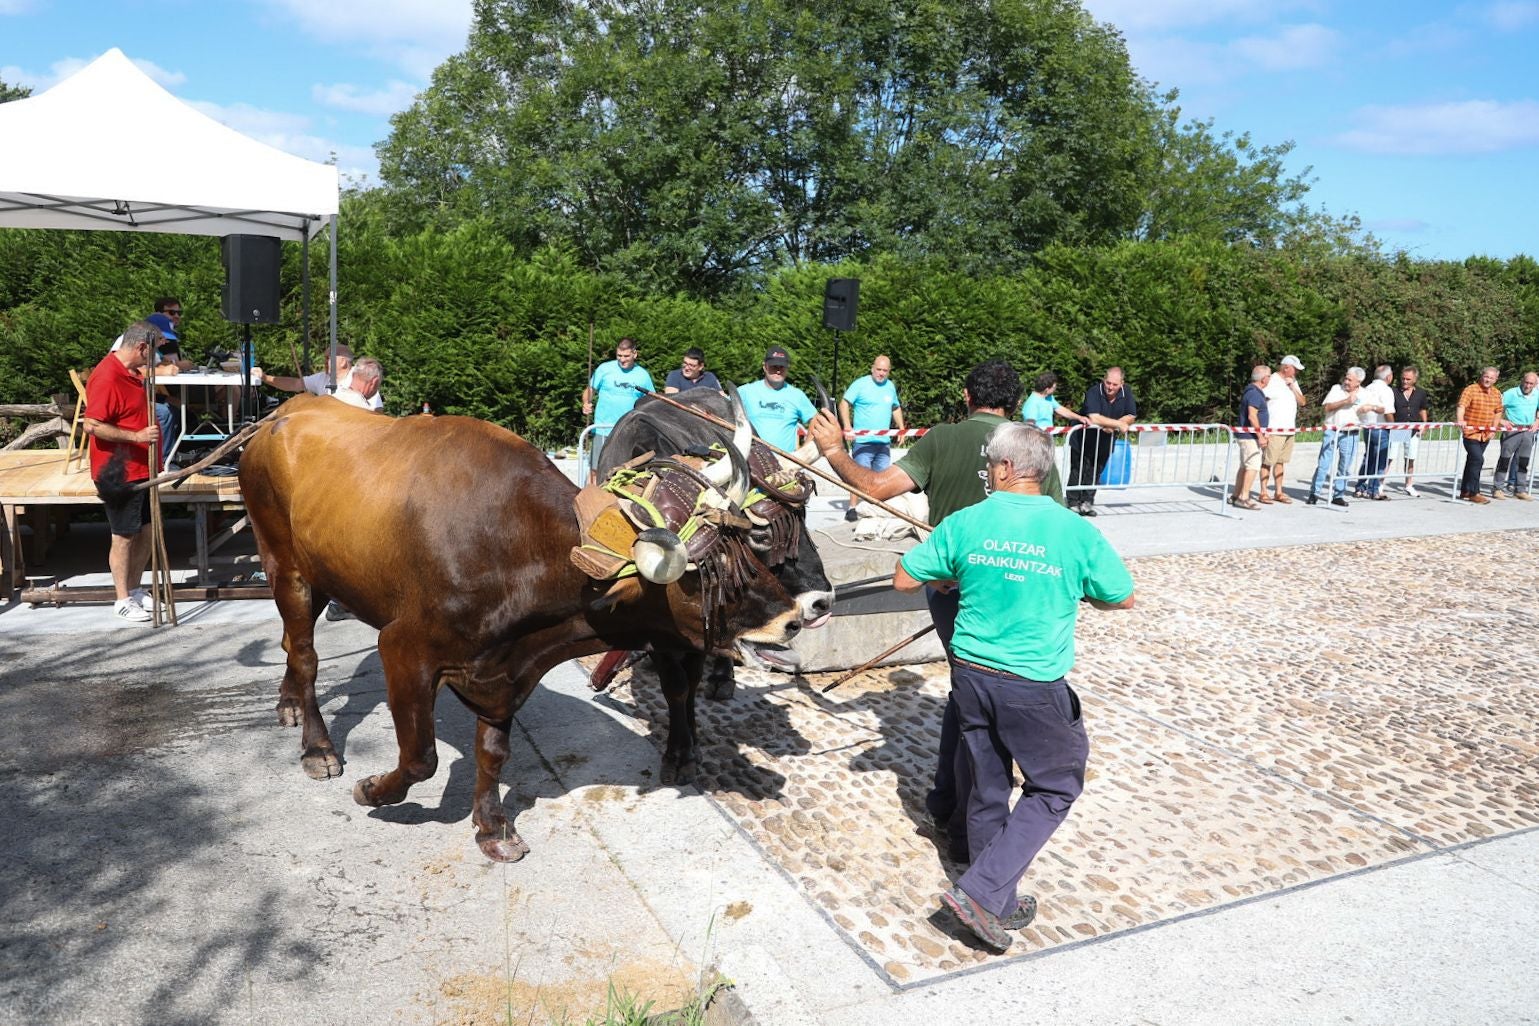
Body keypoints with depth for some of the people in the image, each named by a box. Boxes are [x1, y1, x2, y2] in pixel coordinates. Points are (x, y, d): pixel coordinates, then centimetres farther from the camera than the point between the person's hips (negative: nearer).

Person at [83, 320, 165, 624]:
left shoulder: (132, 372, 11)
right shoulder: (106, 377, -19)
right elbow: (92, 425, -24)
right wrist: (136, 436, -28)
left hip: (142, 469, 9)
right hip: (119, 473, -9)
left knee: (146, 531, 14)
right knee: (124, 536, 0)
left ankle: (135, 590, 26)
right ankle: (123, 601, 11)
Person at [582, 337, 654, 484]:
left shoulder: (643, 375, 5)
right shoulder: (605, 369, 0)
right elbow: (589, 390, 6)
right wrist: (586, 404, -16)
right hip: (603, 429, -2)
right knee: (595, 470, -3)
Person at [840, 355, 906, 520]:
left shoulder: (891, 386, 15)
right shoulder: (860, 384, -4)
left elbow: (896, 408, 28)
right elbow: (844, 403, -5)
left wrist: (901, 428, 17)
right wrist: (847, 425, -17)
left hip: (884, 441, 6)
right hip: (863, 440, -6)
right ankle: (852, 508, -7)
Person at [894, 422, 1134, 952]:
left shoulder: (963, 524, -6)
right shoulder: (1075, 532, -10)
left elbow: (903, 579, 1)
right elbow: (1123, 598, 3)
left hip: (970, 674, 4)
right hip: (1034, 687, -3)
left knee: (986, 791, 18)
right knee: (1055, 787, 15)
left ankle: (999, 906, 31)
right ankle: (982, 892, 6)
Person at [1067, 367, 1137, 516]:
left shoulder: (1126, 392, -6)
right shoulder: (1093, 392, -22)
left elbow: (1131, 417, -5)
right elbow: (1094, 418, -32)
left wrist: (1111, 426, -20)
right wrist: (1118, 424, -27)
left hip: (1105, 442, 5)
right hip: (1083, 441, -4)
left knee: (1095, 472, 10)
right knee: (1078, 471, -1)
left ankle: (1087, 501, 20)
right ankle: (1073, 503, 8)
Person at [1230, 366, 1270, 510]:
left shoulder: (1253, 391, 16)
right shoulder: (1255, 393, -17)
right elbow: (1252, 416, -24)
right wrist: (1260, 436, -21)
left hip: (1246, 435, 11)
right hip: (1250, 436, -11)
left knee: (1244, 466, 13)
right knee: (1253, 466, -11)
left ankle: (1236, 496, 17)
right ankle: (1244, 498, -11)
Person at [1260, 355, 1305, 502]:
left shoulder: (1293, 382, 15)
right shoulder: (1271, 381, -8)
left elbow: (1302, 402, 11)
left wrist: (1293, 387, -3)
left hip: (1289, 429, 7)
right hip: (1274, 430, -7)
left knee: (1281, 461, 10)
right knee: (1268, 461, -4)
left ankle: (1278, 492, 14)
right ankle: (1263, 493, 1)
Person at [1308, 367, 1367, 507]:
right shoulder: (1336, 389, 2)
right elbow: (1326, 407, -9)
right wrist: (1345, 401, -16)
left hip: (1350, 434, 2)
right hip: (1332, 431, -2)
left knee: (1345, 467, 5)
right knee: (1323, 464, -4)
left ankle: (1338, 495, 13)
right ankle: (1314, 493, 2)